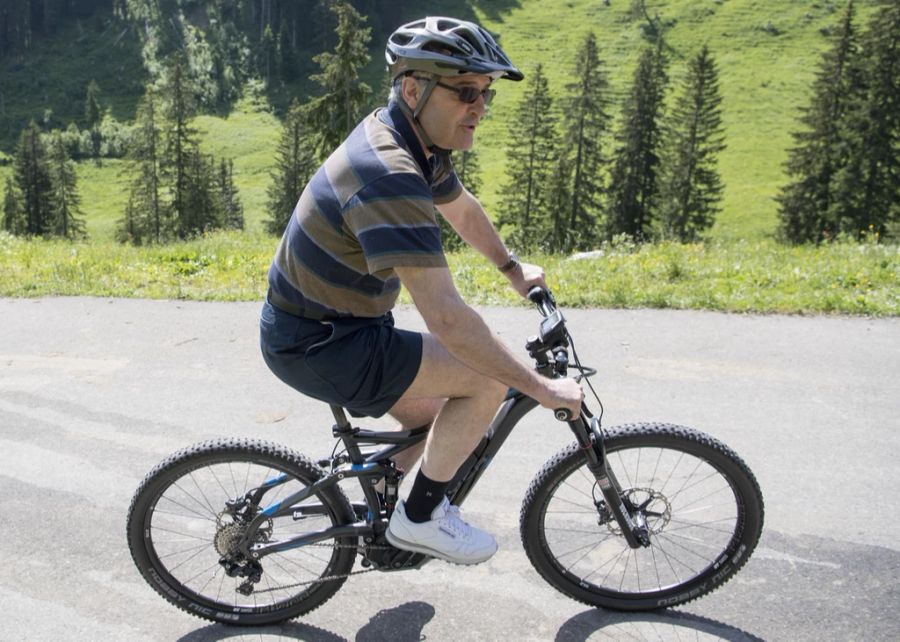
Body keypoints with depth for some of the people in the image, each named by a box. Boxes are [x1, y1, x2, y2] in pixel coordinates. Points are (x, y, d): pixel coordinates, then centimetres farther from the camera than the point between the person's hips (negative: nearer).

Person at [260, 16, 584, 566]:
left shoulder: (418, 143, 2)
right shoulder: (389, 176, -30)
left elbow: (463, 209, 23)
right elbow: (447, 318, -34)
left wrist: (513, 267, 30)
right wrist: (541, 388, -26)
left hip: (325, 323, 10)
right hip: (317, 348, -10)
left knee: (433, 416, 21)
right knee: (488, 379, -14)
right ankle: (422, 516, 4)